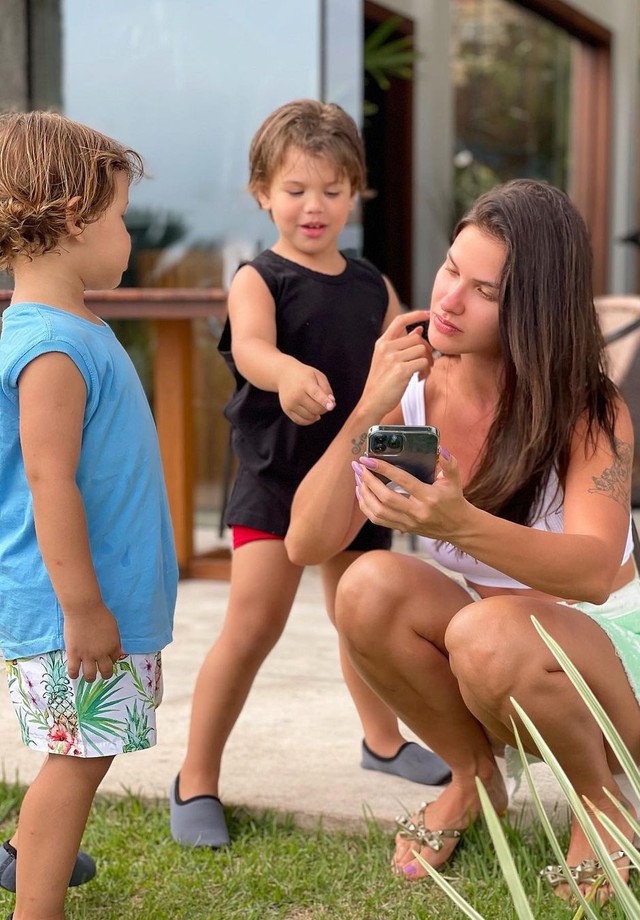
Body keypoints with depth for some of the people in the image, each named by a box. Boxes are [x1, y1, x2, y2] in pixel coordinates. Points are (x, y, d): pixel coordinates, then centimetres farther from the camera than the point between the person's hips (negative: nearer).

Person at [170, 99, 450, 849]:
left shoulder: (372, 288, 6)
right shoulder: (258, 279, -10)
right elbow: (249, 347, -31)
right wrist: (288, 373, -53)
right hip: (275, 478, -5)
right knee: (252, 625, -12)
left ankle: (383, 739, 43)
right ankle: (196, 780, 2)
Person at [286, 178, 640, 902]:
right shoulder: (412, 393, -8)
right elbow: (306, 544, -16)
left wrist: (459, 525, -51)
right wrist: (368, 412, -28)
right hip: (475, 670, 4)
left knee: (488, 631, -36)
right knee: (369, 585, -26)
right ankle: (474, 779, -1)